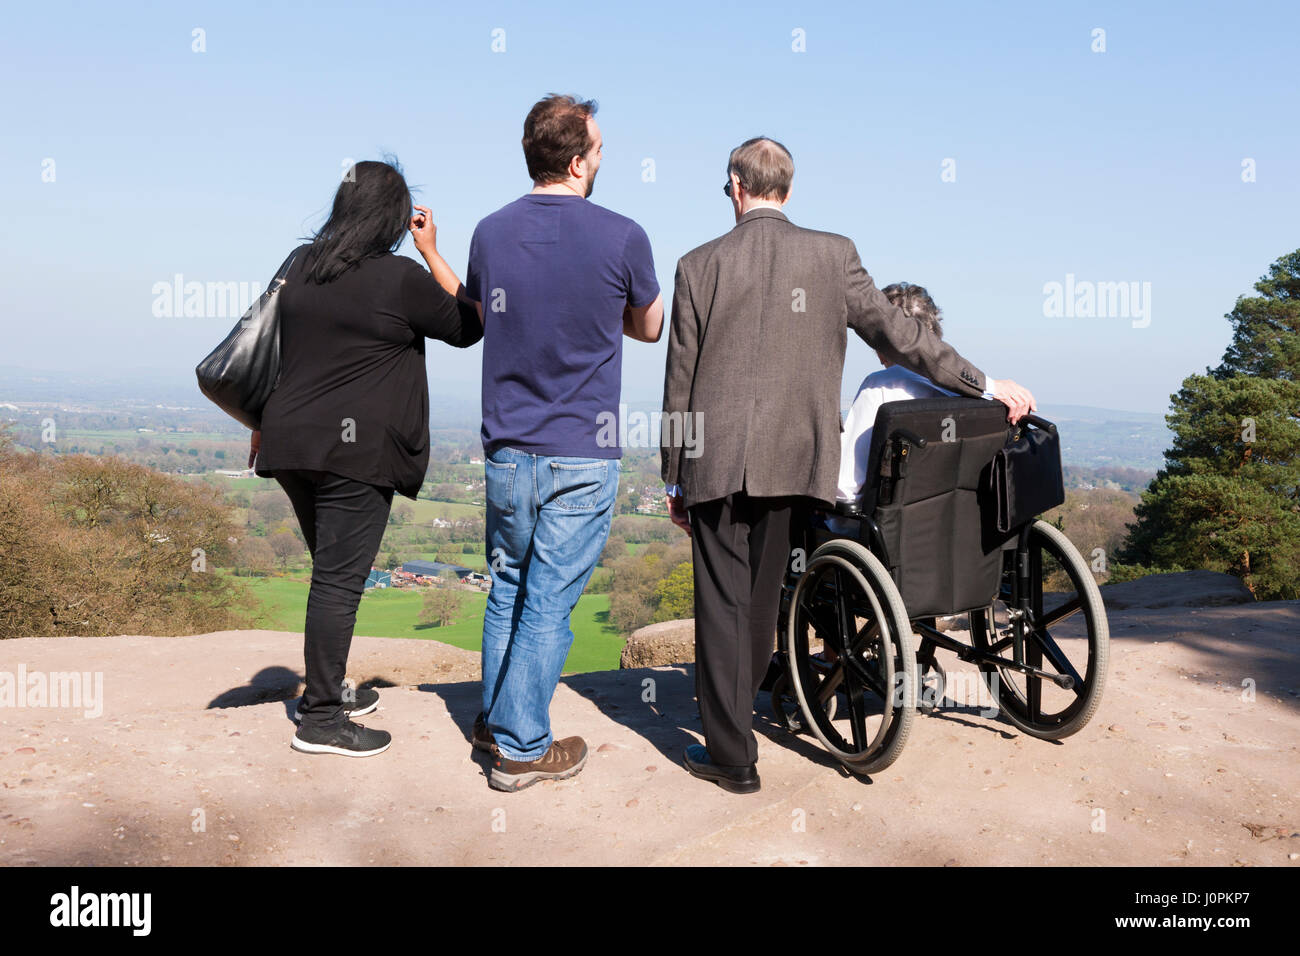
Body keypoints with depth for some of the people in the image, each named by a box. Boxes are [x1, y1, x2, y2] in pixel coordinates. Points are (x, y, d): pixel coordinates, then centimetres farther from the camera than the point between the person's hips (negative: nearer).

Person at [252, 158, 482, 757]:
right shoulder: (400, 278, -9)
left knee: (332, 572, 19)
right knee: (340, 578, -3)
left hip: (292, 443, 7)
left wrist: (264, 424, 28)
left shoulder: (302, 265, 11)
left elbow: (273, 352, 18)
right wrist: (432, 253, 8)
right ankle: (320, 720, 3)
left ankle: (326, 691, 30)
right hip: (356, 450, -7)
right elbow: (469, 328, 4)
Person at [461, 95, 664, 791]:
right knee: (550, 601, 4)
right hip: (581, 456, -4)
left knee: (506, 587, 20)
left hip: (505, 448, 4)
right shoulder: (620, 237, -10)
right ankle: (522, 748, 13)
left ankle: (496, 719, 33)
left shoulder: (490, 232, 2)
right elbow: (650, 328, 7)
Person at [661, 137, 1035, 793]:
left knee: (722, 602, 4)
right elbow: (895, 331, 2)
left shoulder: (699, 266, 0)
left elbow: (680, 382, 1)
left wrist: (674, 476, 9)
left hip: (715, 462, -2)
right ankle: (734, 707, 36)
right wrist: (983, 383, 11)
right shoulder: (833, 254, 1)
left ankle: (731, 756, 9)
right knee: (762, 593, 17)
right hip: (791, 458, 2)